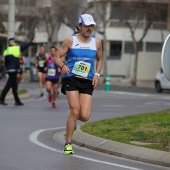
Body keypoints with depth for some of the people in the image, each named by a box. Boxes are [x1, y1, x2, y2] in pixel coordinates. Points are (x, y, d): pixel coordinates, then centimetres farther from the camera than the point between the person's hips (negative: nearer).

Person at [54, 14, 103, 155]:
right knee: (75, 112, -16)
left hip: (87, 82, 3)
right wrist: (63, 66, -20)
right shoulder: (70, 40, -2)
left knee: (85, 117, -9)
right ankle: (68, 143, 1)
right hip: (71, 79, -3)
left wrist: (97, 74, 6)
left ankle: (72, 117, 30)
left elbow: (100, 59, 22)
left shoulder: (97, 42, 7)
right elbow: (57, 57, 1)